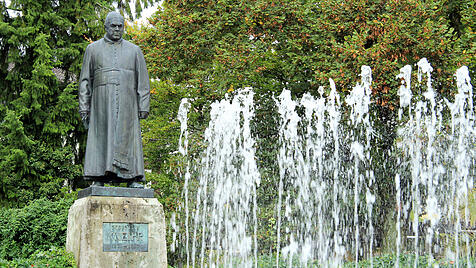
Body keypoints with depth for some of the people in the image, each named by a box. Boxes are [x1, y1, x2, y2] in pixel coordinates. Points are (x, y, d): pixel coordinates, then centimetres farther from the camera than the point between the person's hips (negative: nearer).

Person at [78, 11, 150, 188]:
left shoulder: (134, 50, 15)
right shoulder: (93, 49, 14)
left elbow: (142, 81, 11)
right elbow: (85, 80, 11)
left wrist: (144, 107, 2)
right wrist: (84, 107, 2)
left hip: (126, 102, 0)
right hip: (102, 100, 0)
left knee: (128, 138, -7)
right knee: (101, 136, -8)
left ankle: (133, 179, -10)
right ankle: (99, 179, -10)